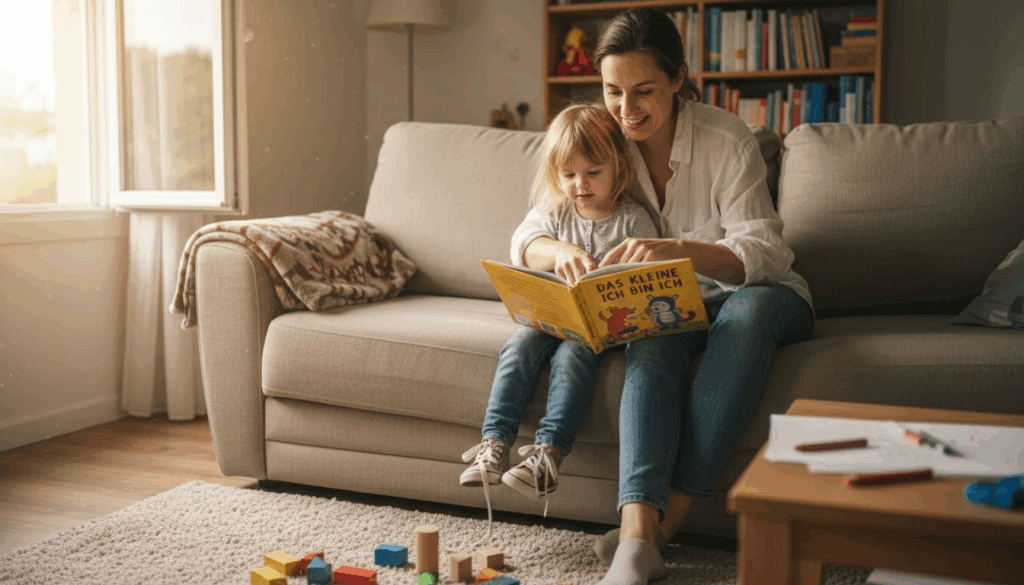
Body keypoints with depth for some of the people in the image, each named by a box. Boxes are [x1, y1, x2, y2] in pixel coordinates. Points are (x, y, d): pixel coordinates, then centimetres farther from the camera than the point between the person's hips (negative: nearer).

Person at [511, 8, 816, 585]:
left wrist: (674, 250, -42)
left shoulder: (727, 139, -16)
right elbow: (525, 239, -6)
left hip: (758, 295, -2)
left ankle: (667, 518, -38)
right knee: (651, 339, -34)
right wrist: (562, 251, -33)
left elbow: (763, 253, -22)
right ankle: (639, 531, -47)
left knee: (748, 310, -38)